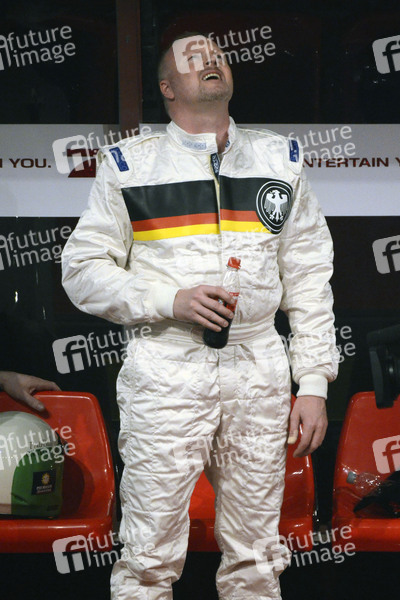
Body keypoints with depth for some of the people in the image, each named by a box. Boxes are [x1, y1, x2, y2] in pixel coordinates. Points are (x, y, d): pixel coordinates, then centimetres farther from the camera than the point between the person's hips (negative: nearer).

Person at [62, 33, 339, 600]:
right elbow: (83, 270, 2)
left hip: (259, 376, 3)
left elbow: (309, 278, 11)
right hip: (165, 374, -2)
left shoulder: (280, 160, 11)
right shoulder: (129, 164, 3)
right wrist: (171, 300, -13)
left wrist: (314, 383, 4)